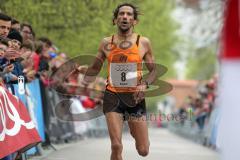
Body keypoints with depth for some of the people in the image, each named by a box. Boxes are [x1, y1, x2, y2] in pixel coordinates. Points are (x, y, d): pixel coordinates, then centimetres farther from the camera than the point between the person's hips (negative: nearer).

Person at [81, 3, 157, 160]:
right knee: (116, 146, -15)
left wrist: (145, 84, -14)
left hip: (135, 97, 0)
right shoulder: (106, 43, 3)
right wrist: (84, 80, -5)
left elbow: (153, 70, 6)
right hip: (113, 95, 0)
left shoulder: (143, 42, 0)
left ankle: (135, 131, 40)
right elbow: (95, 68, 15)